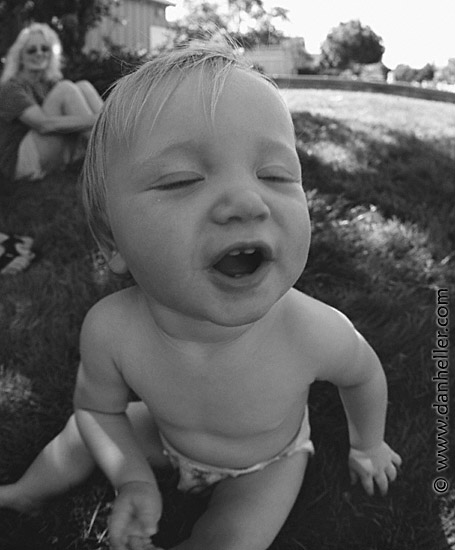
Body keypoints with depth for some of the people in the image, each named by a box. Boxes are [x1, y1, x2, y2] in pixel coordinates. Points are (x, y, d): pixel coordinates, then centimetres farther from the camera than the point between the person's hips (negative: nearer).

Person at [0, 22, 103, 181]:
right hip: (19, 161, -7)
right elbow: (44, 124, -26)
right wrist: (95, 120, -32)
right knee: (66, 89, -20)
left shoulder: (51, 84, 14)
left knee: (83, 86, -6)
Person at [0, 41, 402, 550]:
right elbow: (97, 405, -11)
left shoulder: (317, 332, -40)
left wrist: (367, 445, 4)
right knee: (82, 431, 13)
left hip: (265, 462, -1)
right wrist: (132, 477, -26)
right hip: (170, 437, 2)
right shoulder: (110, 330, -35)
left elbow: (364, 374, -14)